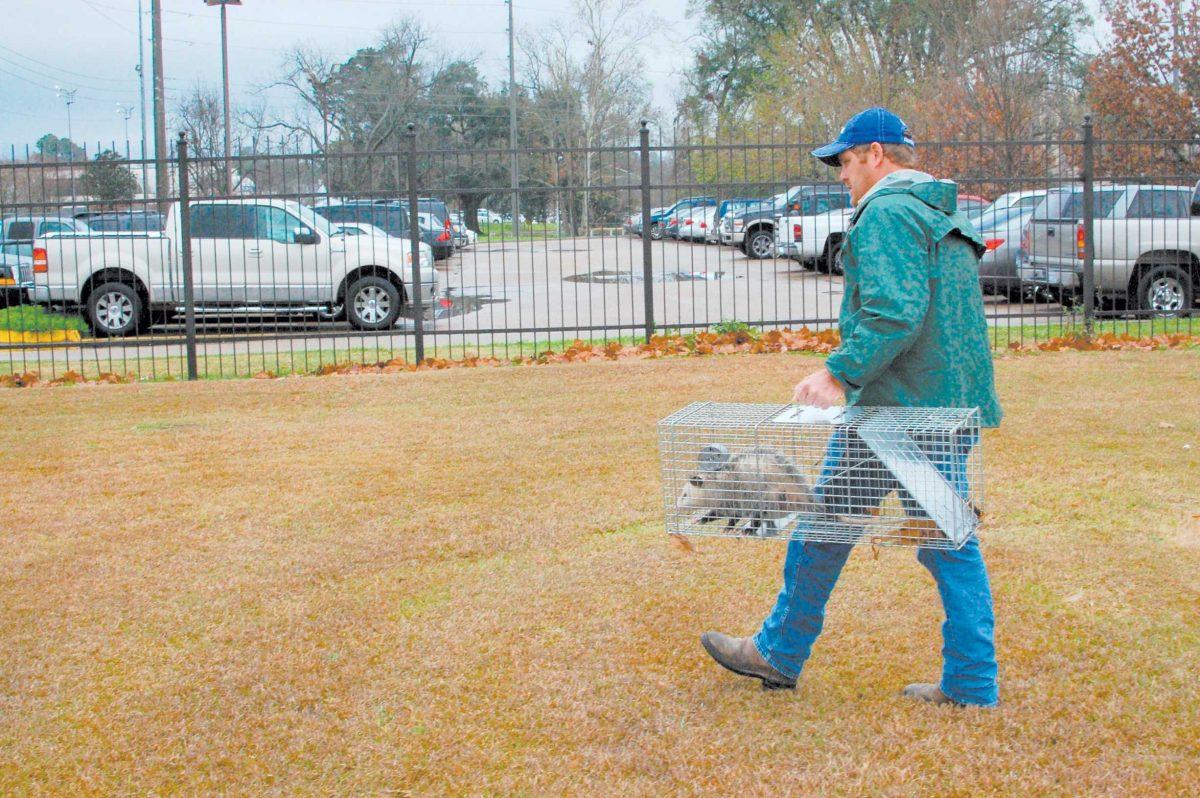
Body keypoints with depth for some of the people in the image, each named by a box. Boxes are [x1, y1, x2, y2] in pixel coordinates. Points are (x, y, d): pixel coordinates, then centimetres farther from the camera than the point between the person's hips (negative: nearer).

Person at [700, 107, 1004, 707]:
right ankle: (972, 682, 11)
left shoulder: (887, 213, -12)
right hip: (954, 406, 9)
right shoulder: (946, 218, 19)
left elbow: (894, 313, -25)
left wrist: (839, 373, -23)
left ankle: (780, 653, 19)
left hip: (893, 406, -9)